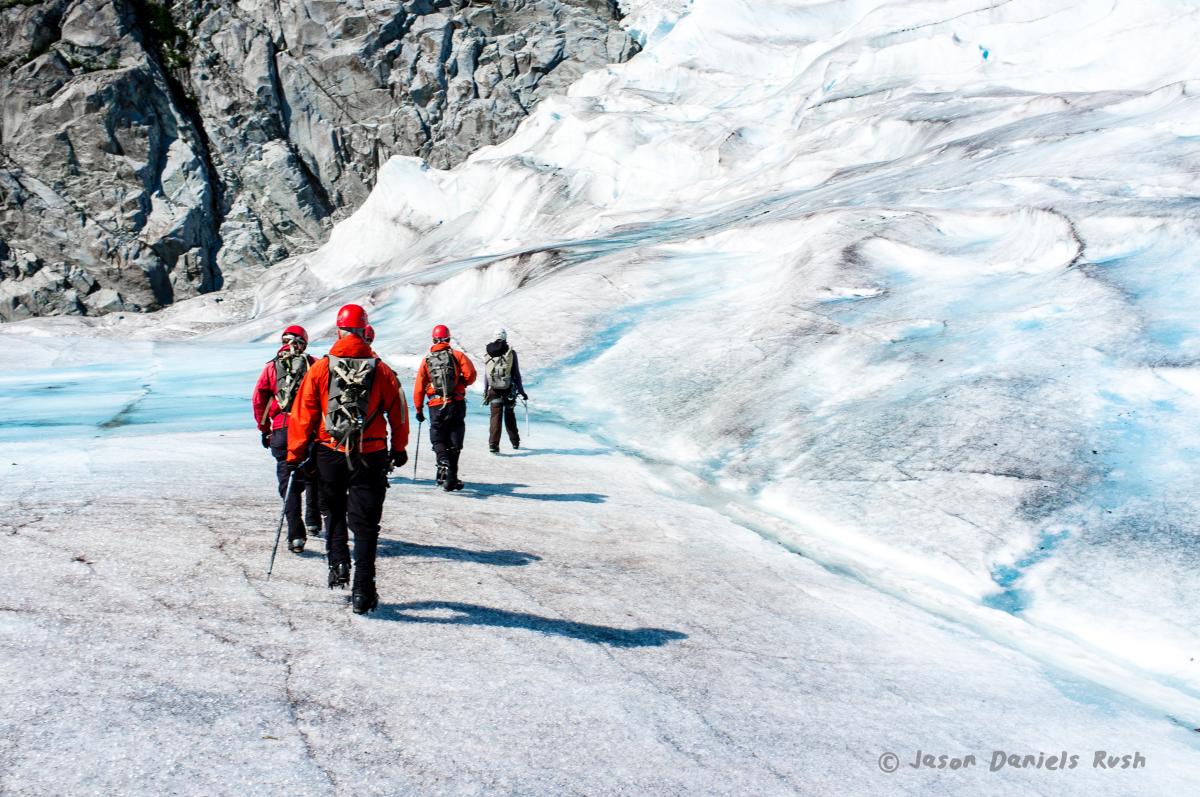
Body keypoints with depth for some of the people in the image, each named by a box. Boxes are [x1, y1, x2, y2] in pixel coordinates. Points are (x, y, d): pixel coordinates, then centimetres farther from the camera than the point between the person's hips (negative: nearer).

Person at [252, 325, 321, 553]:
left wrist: (264, 429, 13)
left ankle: (296, 535, -8)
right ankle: (313, 522, 30)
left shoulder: (271, 367, 6)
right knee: (313, 476, 21)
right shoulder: (313, 364, 3)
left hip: (281, 431, 0)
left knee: (289, 483, 1)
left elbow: (258, 399, 5)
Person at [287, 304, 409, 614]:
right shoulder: (382, 371, -3)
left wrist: (295, 457, 6)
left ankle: (338, 563, 14)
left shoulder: (320, 369, -4)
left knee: (335, 512, 25)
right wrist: (398, 450, 21)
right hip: (370, 457, 0)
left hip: (329, 455, 1)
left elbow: (302, 415, -3)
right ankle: (363, 591, 0)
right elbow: (398, 414, 5)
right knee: (365, 524, 4)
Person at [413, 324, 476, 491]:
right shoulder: (457, 355, 2)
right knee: (454, 442, 9)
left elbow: (419, 388, 6)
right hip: (457, 405, 0)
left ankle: (443, 461, -22)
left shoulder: (426, 360, 7)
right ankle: (451, 476, 5)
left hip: (436, 407, 1)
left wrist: (419, 410, 15)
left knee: (438, 439, 9)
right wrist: (462, 384, 11)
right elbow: (470, 374, -12)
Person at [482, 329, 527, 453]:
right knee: (509, 415, 16)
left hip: (494, 390, 1)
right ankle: (515, 441, 27)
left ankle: (493, 444, -10)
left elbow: (485, 374, 4)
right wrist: (521, 391, 4)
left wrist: (485, 392, 12)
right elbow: (516, 373, -3)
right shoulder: (511, 352, -4)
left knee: (496, 416, 2)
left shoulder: (489, 353, 2)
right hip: (509, 390, -1)